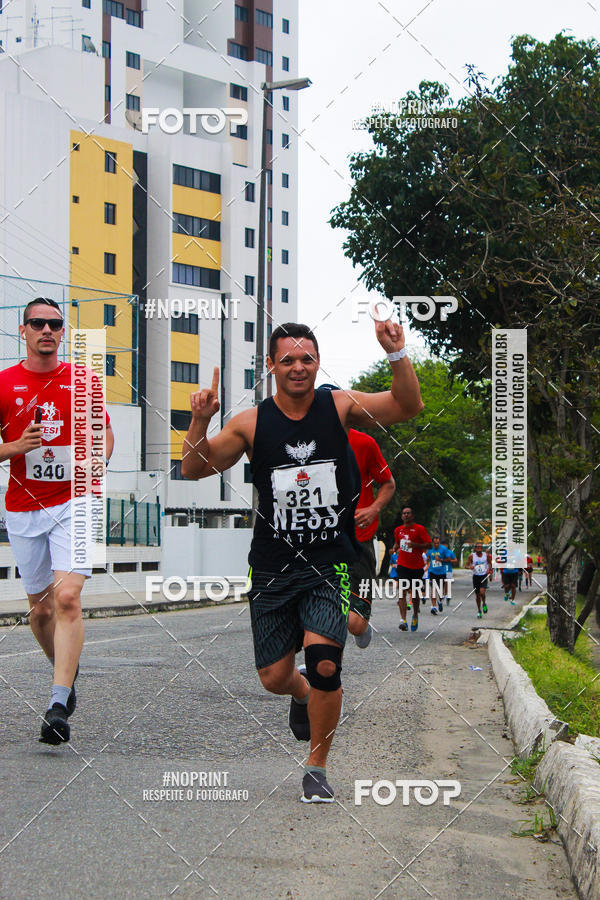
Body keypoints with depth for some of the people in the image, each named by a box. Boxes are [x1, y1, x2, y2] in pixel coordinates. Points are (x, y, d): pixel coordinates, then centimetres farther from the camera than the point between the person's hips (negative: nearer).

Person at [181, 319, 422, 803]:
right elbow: (195, 469, 0)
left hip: (330, 563, -1)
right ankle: (305, 694, 44)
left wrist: (397, 354, -25)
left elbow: (409, 406, -10)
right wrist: (200, 422, -17)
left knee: (323, 658, -21)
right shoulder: (252, 423, -1)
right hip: (273, 566, 2)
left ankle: (317, 767, 0)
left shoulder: (340, 406, -1)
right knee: (274, 677, 5)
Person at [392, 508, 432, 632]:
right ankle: (403, 620, -22)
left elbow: (429, 545, -6)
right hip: (402, 565, 1)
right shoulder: (398, 530, 10)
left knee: (415, 593, 9)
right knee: (402, 591, -15)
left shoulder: (419, 529, -3)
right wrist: (396, 548, 6)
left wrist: (415, 545, -20)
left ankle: (415, 616, 34)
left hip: (417, 566, -1)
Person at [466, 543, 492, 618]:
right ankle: (479, 611, 24)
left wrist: (489, 569, -5)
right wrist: (470, 567, -23)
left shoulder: (486, 555, -2)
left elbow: (490, 563, 13)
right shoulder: (472, 556, -5)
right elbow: (467, 565, -1)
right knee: (477, 595, 8)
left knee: (482, 592, -20)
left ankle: (484, 604, 11)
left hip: (484, 576, -1)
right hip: (476, 576, 1)